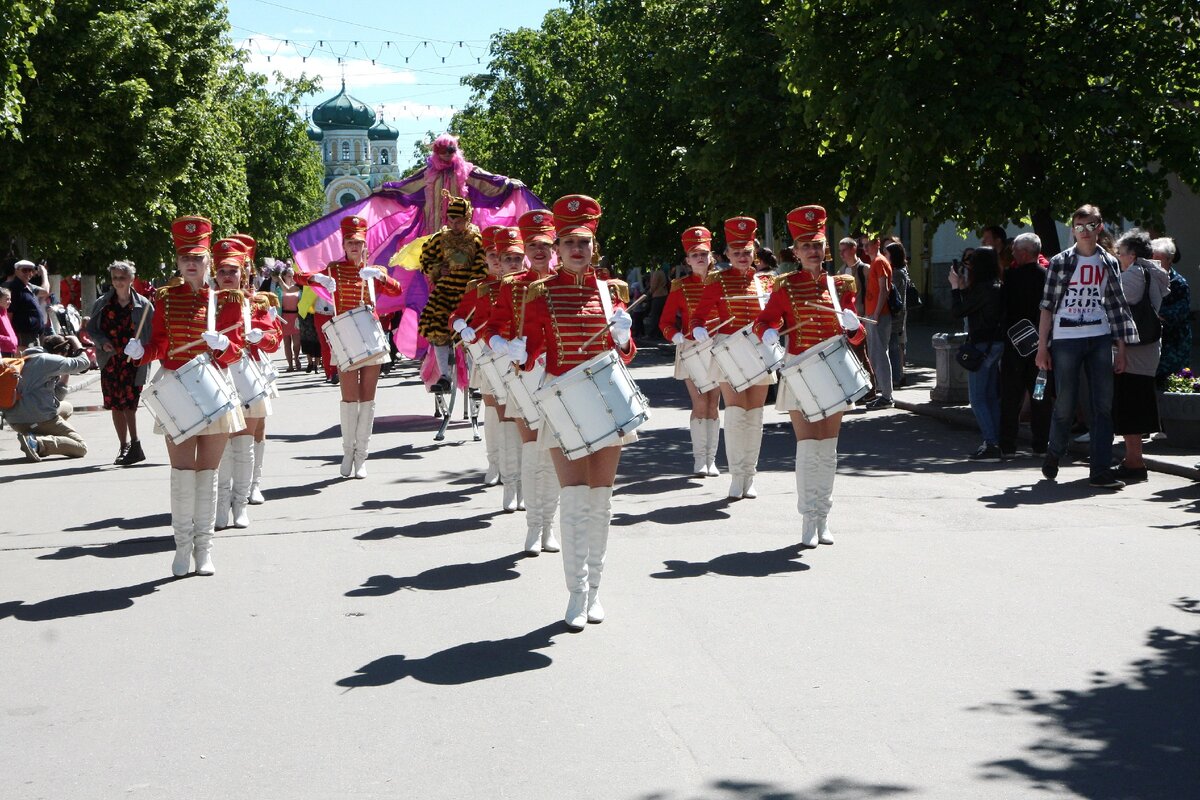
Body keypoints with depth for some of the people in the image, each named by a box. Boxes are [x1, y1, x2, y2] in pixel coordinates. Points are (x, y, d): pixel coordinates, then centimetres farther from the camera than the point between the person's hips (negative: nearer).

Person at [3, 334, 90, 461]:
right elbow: (84, 362, 2)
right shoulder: (50, 359, -5)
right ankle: (38, 443, -23)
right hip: (39, 419, -9)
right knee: (81, 447, -1)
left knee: (66, 407, 32)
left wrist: (63, 376, 21)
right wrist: (77, 344, 18)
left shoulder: (25, 360, 22)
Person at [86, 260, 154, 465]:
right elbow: (91, 329, 12)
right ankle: (125, 446, 20)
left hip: (133, 362, -4)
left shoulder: (143, 305, -1)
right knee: (115, 404, 8)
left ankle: (134, 444, -4)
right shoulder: (102, 303, 7)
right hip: (110, 361, 4)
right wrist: (102, 342, -6)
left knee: (128, 403, -14)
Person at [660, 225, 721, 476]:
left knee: (713, 405, 4)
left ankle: (711, 459, 10)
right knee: (700, 403, -9)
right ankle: (699, 458, -1)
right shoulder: (680, 287, 1)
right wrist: (677, 337, -17)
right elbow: (666, 322, 3)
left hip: (717, 350, 2)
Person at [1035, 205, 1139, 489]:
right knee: (1065, 405, 1)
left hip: (1100, 340, 3)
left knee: (1103, 406, -2)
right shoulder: (1060, 262, 1)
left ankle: (1101, 470, 0)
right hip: (1066, 340, -3)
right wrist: (1042, 346, -4)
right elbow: (1047, 305, 1)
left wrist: (1121, 349, 7)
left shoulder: (1109, 263, 9)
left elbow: (1117, 306, 11)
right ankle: (1054, 454, 25)